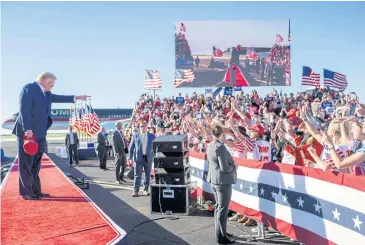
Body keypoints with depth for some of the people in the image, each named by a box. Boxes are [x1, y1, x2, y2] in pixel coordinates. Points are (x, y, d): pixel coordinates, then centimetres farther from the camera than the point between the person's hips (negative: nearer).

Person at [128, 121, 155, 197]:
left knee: (148, 175, 9)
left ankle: (146, 189, 23)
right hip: (138, 158, -1)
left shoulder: (152, 136, 5)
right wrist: (131, 158, -3)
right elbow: (131, 147, 4)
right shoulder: (135, 136, 3)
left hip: (148, 158, 1)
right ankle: (136, 191, 4)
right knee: (137, 175, -1)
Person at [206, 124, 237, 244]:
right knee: (223, 209, -1)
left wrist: (230, 165, 18)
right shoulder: (220, 147, -21)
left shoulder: (210, 146, 5)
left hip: (214, 180, 9)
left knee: (219, 207, 20)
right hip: (223, 180, -9)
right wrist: (233, 166, -5)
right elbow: (224, 168, -24)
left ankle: (219, 232, 32)